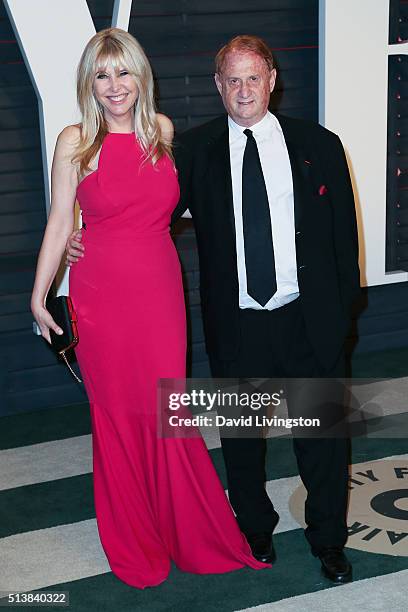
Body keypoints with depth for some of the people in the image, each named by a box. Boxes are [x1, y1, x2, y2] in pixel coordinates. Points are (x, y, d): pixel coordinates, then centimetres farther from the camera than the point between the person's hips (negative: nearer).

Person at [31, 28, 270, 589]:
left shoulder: (163, 130, 4)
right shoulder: (76, 142, -4)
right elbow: (59, 222, 1)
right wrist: (38, 295, 2)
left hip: (160, 290, 2)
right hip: (101, 293, -2)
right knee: (117, 414, 8)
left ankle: (192, 533, 24)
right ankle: (134, 542, 27)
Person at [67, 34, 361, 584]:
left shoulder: (319, 145, 1)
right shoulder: (195, 150, 1)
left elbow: (344, 233, 4)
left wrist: (343, 307, 1)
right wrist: (86, 241, -12)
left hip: (309, 320, 0)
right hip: (236, 326, 0)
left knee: (324, 435, 11)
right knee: (240, 437, 16)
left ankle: (329, 541, 34)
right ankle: (256, 529, 40)